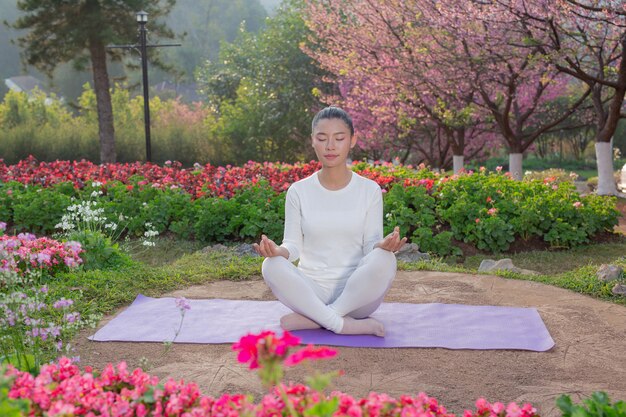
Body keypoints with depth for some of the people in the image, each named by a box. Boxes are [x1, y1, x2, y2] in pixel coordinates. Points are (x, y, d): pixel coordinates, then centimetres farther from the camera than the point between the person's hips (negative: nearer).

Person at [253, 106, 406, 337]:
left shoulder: (370, 190, 1)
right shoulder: (298, 191, 2)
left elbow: (371, 246, -2)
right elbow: (293, 245, -1)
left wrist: (383, 246, -27)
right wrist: (279, 251, -25)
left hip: (355, 291, 0)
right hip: (311, 290, 1)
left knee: (384, 260, -32)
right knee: (272, 266, -29)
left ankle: (310, 319, -24)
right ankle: (346, 325, -27)